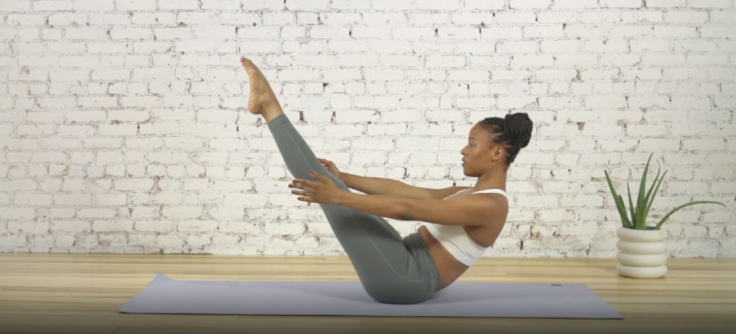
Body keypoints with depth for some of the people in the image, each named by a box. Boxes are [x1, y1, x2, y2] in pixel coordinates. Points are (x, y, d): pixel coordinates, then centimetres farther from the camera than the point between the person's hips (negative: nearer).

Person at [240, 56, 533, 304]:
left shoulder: (489, 205, -16)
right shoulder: (475, 194, 15)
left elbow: (408, 209, -24)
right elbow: (408, 191, 16)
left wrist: (338, 196, -26)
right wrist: (343, 178, 15)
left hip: (405, 279, -9)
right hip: (407, 269, 9)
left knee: (333, 195, -13)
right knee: (329, 184, 11)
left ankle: (269, 107, -3)